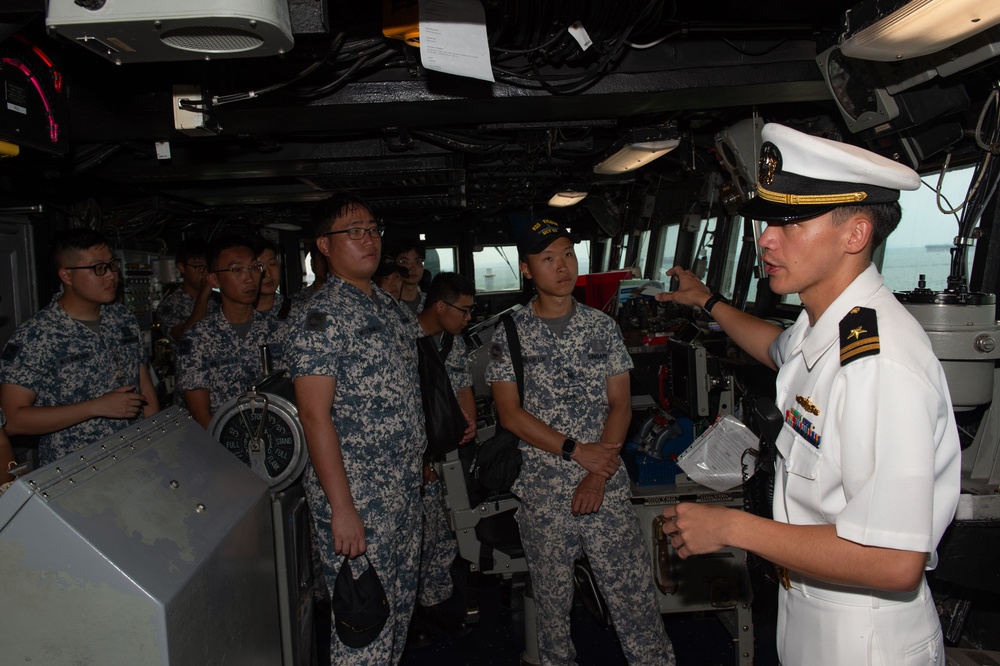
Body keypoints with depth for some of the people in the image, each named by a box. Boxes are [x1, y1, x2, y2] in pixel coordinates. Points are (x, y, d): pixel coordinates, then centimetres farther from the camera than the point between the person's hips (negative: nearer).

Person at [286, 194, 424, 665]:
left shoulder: (387, 304, 11)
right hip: (356, 490, -8)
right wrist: (341, 509, -23)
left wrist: (417, 456, 16)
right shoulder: (322, 317, -15)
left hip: (405, 482, 8)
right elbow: (314, 415, -20)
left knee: (401, 600, 20)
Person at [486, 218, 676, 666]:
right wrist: (577, 450, -13)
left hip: (607, 485, 1)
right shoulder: (510, 334, -1)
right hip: (542, 490, 0)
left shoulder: (602, 326, 4)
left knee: (633, 591, 2)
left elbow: (620, 405, 2)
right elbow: (510, 413, -6)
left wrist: (598, 476, -9)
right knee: (551, 595, 13)